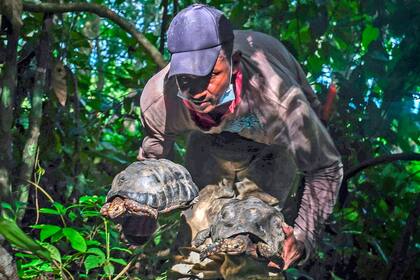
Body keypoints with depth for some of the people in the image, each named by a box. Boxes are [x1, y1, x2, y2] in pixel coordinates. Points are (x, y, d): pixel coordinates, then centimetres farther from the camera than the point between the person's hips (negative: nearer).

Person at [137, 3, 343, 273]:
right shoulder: (156, 99, -39)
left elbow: (326, 168, -33)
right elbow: (153, 159, -13)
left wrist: (302, 239, -44)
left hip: (274, 135, -3)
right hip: (213, 133, 3)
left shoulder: (277, 99, -50)